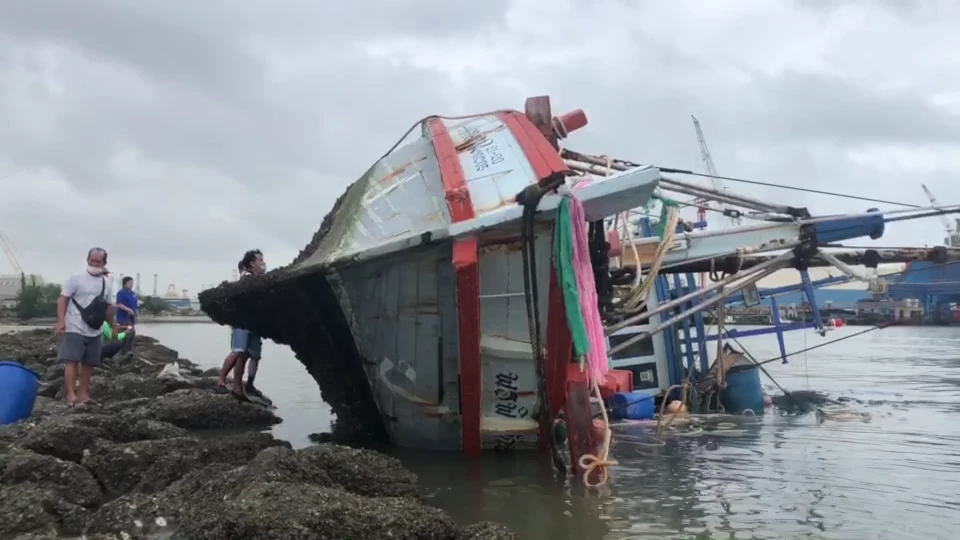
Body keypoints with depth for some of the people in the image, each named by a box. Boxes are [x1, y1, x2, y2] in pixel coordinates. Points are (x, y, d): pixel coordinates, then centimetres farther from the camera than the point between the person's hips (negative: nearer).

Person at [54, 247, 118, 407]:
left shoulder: (107, 283, 9)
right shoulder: (76, 279, -6)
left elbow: (109, 307, 18)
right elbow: (63, 299, -9)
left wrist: (113, 325, 19)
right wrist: (61, 321, -18)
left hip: (95, 332, 6)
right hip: (75, 329, -6)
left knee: (88, 363, 10)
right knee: (72, 361, -11)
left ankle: (83, 394, 19)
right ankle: (71, 395, -14)